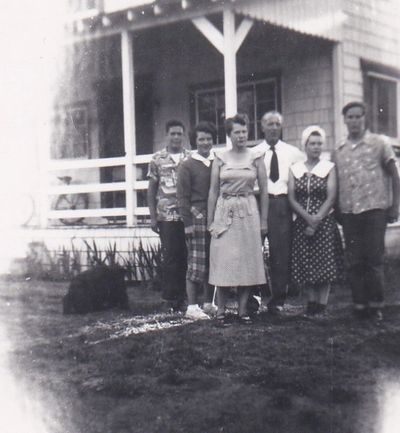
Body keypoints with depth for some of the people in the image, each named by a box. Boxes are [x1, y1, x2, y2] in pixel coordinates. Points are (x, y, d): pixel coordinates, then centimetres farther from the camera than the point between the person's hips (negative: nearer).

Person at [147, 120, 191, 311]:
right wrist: (153, 217, 1)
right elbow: (151, 190, 6)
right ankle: (171, 298, 9)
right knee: (170, 257, 1)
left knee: (186, 256, 3)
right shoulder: (157, 159, 4)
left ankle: (184, 296, 12)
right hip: (167, 216, -1)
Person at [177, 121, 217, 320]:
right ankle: (192, 307, 0)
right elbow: (183, 196, -3)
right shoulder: (187, 165, -1)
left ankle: (209, 303, 20)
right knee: (196, 264, -5)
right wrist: (187, 223, -10)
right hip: (197, 217, -5)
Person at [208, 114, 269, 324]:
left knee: (247, 261, 3)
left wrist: (263, 220, 2)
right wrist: (210, 221, 2)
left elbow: (264, 191, 6)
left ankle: (243, 309, 11)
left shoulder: (255, 158, 4)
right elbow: (213, 191, 5)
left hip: (248, 212, 1)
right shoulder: (220, 158, 4)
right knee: (223, 261, -1)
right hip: (224, 212, 0)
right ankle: (220, 310, 5)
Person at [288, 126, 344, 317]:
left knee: (324, 264, -4)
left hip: (324, 223, -2)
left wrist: (316, 222, -13)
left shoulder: (329, 168, 2)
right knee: (304, 265, 2)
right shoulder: (294, 169, 7)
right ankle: (311, 303, 14)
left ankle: (322, 305, 4)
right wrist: (308, 217, -13)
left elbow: (331, 199, -5)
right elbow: (292, 199, 0)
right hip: (301, 224, 2)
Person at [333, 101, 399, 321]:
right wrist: (337, 210, 9)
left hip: (374, 209, -3)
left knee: (374, 260, -2)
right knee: (354, 262, 5)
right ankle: (359, 305, 13)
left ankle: (375, 305, 9)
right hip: (348, 212, 3)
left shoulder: (379, 143, 2)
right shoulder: (339, 151, 11)